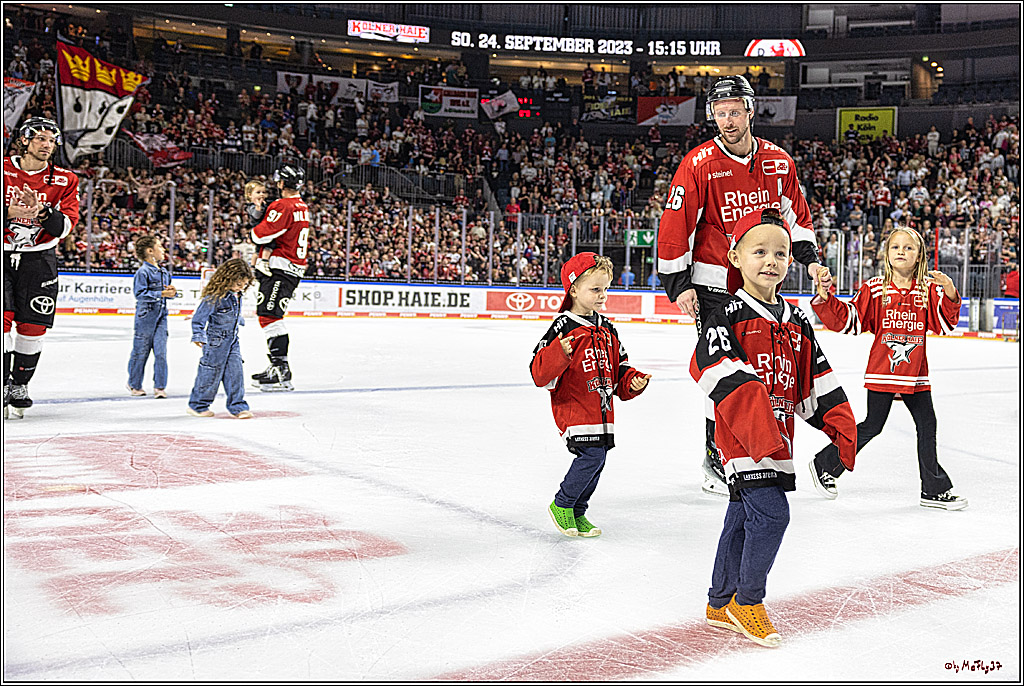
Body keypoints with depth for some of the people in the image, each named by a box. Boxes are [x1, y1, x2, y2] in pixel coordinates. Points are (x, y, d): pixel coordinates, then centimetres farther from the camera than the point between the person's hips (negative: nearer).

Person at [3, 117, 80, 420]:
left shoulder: (65, 180, 3)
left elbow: (66, 225, -5)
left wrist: (42, 211, -23)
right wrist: (10, 211, -21)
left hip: (38, 258, 1)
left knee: (32, 326, 2)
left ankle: (20, 386, 17)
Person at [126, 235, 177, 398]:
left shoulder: (164, 272, 12)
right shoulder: (143, 272, -11)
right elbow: (140, 293, -18)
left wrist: (172, 292, 0)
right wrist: (161, 294, -21)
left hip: (161, 315, 6)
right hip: (146, 315, -6)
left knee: (161, 351, 0)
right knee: (141, 351, 4)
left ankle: (160, 386, 6)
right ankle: (134, 384, 19)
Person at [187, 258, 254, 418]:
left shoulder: (237, 295, 5)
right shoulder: (214, 296, -19)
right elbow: (199, 317, -18)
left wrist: (240, 320, 41)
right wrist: (198, 336, -24)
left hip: (232, 340, 7)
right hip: (216, 341, -7)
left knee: (235, 372, 3)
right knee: (211, 372, 1)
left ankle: (237, 405, 10)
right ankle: (198, 405, 17)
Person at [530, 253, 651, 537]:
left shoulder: (606, 328, 13)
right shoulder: (563, 327, -11)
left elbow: (619, 365, 22)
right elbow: (540, 374, -17)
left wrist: (632, 381, 3)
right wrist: (559, 354, -34)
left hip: (602, 412, 7)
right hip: (573, 408, -7)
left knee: (596, 460, 7)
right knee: (592, 455, -17)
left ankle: (577, 512, 24)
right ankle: (561, 505, 3)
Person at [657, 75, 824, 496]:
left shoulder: (778, 161, 4)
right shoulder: (699, 164, -11)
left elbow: (796, 213, 17)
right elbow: (674, 225, -10)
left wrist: (809, 256, 8)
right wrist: (678, 283, -13)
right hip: (714, 284, -5)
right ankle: (716, 460, 8)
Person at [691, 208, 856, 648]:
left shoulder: (796, 321, 11)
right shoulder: (729, 316, -11)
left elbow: (818, 382, 15)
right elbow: (717, 370, -25)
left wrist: (841, 429, 7)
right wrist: (757, 427, -35)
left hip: (777, 437, 7)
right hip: (743, 439, -7)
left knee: (743, 518, 15)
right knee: (771, 512, -14)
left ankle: (722, 604, 29)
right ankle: (747, 601, 6)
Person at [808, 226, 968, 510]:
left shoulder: (929, 289, 3)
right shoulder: (874, 289, -4)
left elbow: (945, 323, -4)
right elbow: (847, 320, -6)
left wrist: (950, 294, -19)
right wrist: (825, 299, -21)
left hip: (915, 375, 3)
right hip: (882, 372, -3)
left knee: (927, 425, 7)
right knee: (872, 427, 2)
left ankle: (934, 489, 20)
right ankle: (825, 464, 21)